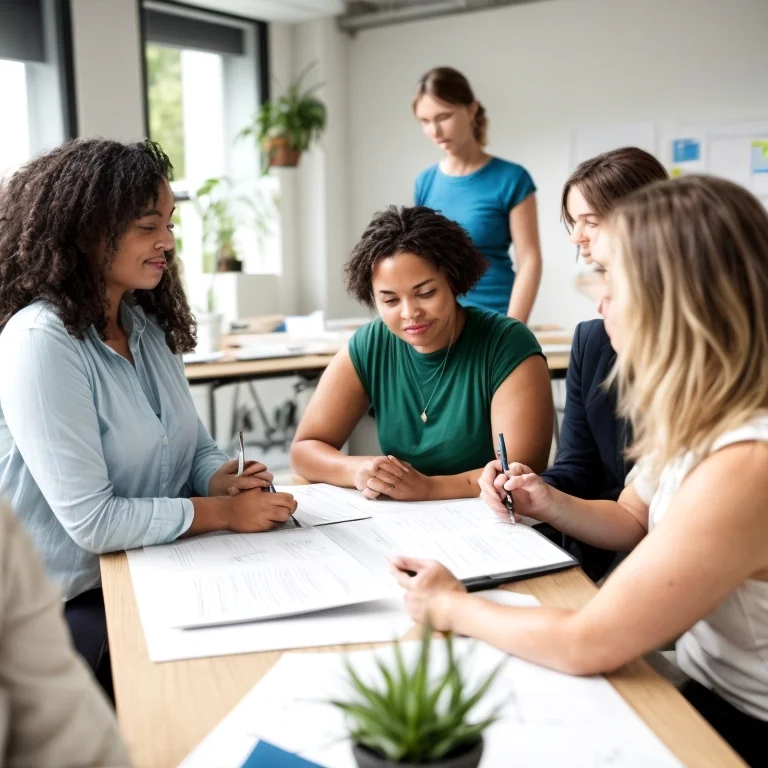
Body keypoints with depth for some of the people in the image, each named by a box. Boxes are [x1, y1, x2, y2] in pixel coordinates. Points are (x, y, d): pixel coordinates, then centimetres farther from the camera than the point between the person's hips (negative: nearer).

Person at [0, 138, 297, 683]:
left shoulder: (149, 325, 5)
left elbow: (195, 444, 13)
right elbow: (90, 521, -23)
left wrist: (223, 479, -9)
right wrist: (223, 511, -18)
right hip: (76, 602, -7)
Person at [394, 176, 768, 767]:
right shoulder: (700, 419, -3)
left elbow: (587, 645, -29)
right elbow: (634, 520, 15)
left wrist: (453, 608, -13)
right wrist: (550, 505, -5)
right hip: (706, 684, 7)